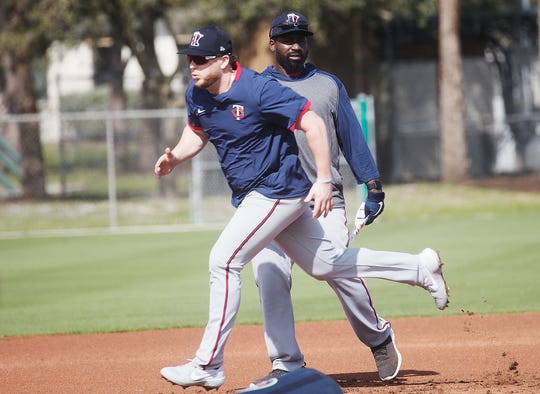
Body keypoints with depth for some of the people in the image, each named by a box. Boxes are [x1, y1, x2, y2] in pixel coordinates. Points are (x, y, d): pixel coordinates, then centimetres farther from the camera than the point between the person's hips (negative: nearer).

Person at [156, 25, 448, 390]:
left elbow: (314, 124, -20)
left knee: (224, 261, -17)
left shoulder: (258, 89, -22)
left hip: (278, 190, -9)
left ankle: (208, 366, -12)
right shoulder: (196, 94, 1)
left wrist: (324, 181, -24)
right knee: (325, 263, 16)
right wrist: (175, 157, -2)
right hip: (252, 196, 9)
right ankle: (420, 267, 30)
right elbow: (196, 132, 19)